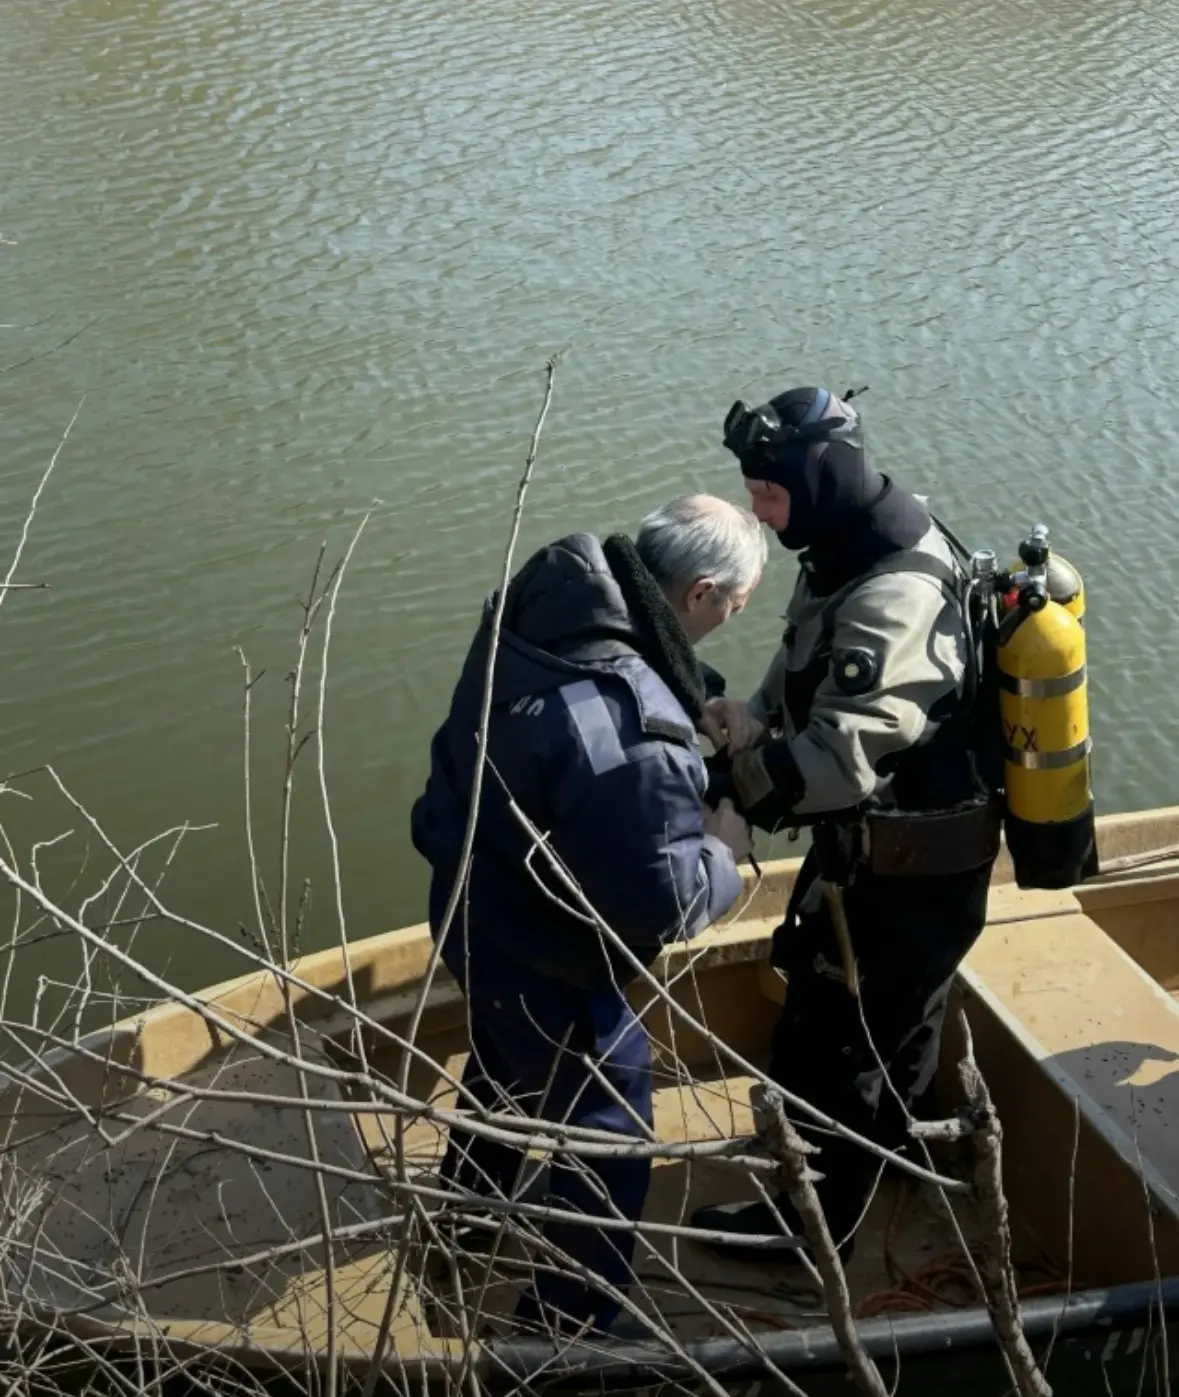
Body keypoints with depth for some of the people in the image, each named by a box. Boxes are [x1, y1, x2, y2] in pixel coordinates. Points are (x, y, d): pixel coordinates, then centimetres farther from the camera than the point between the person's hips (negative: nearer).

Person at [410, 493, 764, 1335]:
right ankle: (568, 1324, 34)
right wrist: (726, 849, -12)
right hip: (542, 955, -9)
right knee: (608, 1142, 14)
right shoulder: (634, 736, -40)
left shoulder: (549, 589, -13)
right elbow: (660, 902, -31)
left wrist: (697, 714, 2)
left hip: (473, 902, 9)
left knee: (507, 1063, 36)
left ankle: (470, 1205, 62)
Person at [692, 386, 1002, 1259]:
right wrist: (752, 720, -7)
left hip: (907, 871, -10)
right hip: (885, 845, 10)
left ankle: (812, 1219, 28)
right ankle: (903, 1140, 55)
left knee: (828, 1040, 7)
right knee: (893, 1014, 31)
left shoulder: (896, 603, -34)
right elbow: (810, 681, 10)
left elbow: (838, 762, -39)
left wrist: (721, 777, -28)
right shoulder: (858, 555, -2)